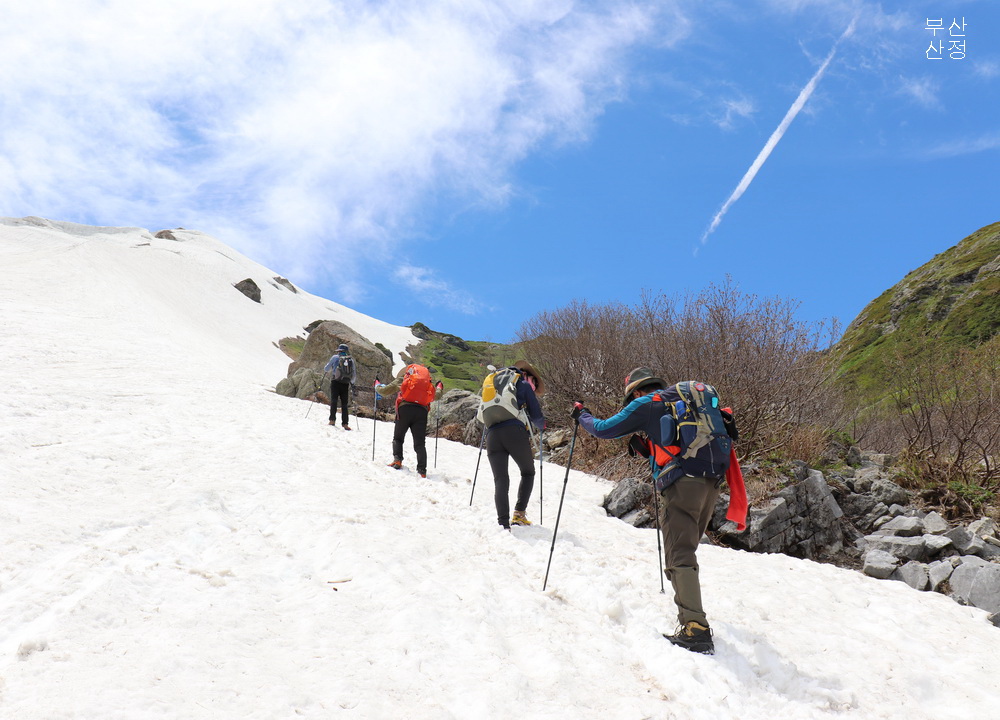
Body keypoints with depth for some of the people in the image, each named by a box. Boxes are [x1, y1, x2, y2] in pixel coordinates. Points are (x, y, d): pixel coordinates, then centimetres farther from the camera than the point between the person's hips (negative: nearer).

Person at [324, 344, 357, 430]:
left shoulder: (335, 357, 3)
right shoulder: (351, 360, 11)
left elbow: (326, 369, 11)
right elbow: (354, 374, 12)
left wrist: (325, 370, 33)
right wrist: (352, 383, 24)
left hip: (336, 382, -2)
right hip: (346, 384, 2)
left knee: (334, 401, 0)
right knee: (344, 404, 5)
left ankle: (332, 420, -12)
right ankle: (345, 423, -1)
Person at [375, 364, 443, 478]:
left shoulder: (401, 380, 18)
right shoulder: (428, 382, 25)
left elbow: (385, 391, 18)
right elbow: (436, 395, 35)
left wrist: (377, 386, 41)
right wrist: (439, 387, 58)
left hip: (405, 408, -2)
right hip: (422, 411, 2)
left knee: (398, 438, 15)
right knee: (420, 443, 3)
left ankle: (397, 459, -5)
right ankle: (422, 471, -7)